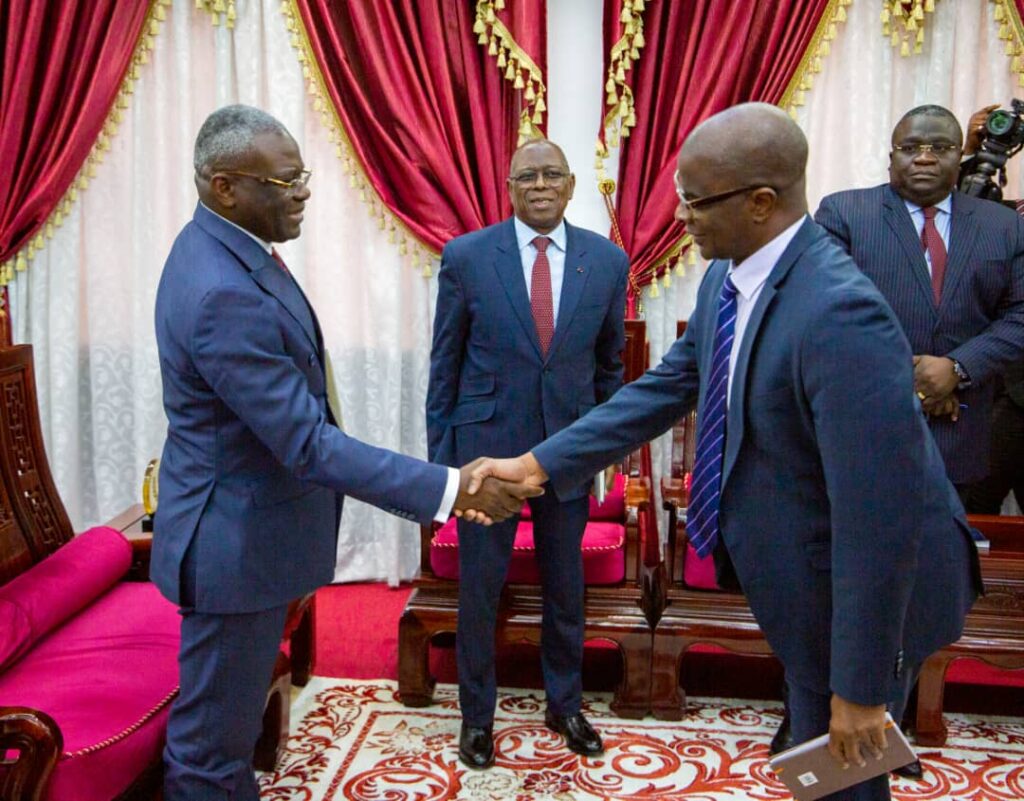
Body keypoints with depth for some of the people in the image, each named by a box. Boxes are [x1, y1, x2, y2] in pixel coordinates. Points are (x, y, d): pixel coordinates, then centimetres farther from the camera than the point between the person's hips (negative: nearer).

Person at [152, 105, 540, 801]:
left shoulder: (220, 249, 3)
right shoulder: (225, 294, -29)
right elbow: (309, 443, -30)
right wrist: (450, 489, -29)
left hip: (247, 520, 10)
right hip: (238, 539, -10)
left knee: (230, 719, 26)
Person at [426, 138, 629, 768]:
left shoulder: (607, 260, -2)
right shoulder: (466, 256, -7)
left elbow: (609, 364, 7)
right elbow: (445, 364, -1)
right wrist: (440, 451, -1)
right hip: (486, 446, -2)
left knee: (566, 588, 16)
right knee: (479, 589, 10)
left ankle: (566, 705, 38)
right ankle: (478, 714, 31)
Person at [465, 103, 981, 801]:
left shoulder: (841, 315, -34)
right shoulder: (730, 277, -5)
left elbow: (877, 514, -31)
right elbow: (670, 384, 4)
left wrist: (859, 688, -24)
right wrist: (538, 464, 0)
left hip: (863, 592, -8)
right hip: (801, 572, 8)